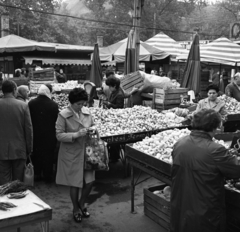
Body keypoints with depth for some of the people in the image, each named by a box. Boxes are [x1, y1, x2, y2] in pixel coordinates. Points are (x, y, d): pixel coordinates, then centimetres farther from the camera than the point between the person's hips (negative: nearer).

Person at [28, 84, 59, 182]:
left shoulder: (31, 103, -7)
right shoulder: (53, 105, -14)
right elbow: (56, 120, -9)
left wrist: (31, 132, 12)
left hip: (35, 134, 2)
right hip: (49, 135, -2)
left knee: (36, 155, 16)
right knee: (48, 155, 10)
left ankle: (37, 174, 25)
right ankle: (47, 176, 18)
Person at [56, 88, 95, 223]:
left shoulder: (87, 112, 0)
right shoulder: (63, 115, -13)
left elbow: (93, 126, 15)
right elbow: (59, 135, -15)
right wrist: (76, 135, -26)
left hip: (86, 152, 4)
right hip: (71, 154, -4)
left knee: (90, 181, 6)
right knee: (75, 183, 9)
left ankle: (82, 204, 35)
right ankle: (76, 209, 33)